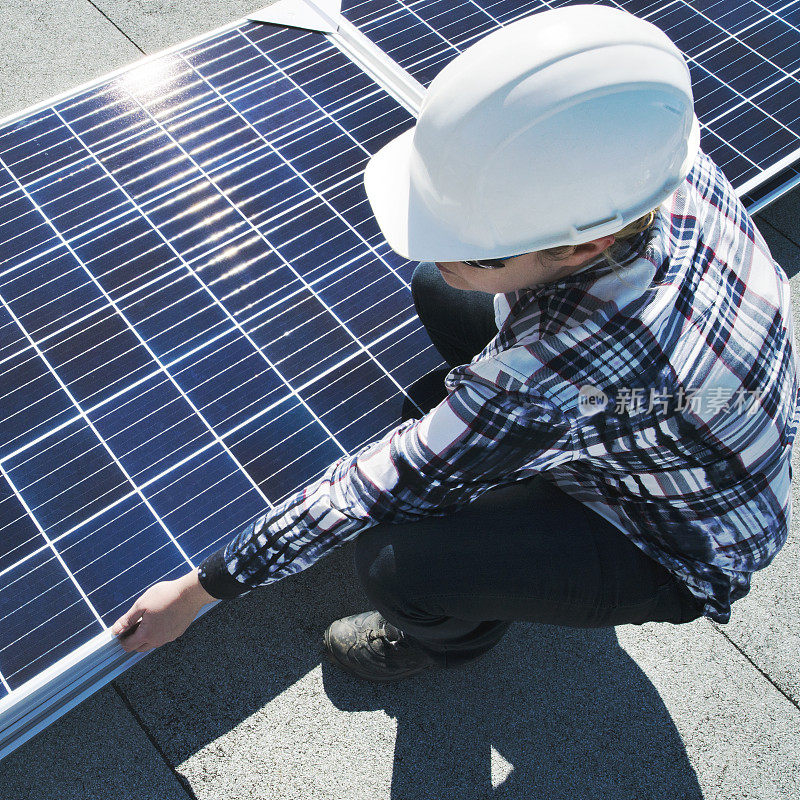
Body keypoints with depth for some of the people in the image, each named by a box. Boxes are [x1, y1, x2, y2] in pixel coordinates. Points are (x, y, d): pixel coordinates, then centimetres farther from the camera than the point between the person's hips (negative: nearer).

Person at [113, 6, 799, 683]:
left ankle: (457, 633, 10)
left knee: (394, 558, -29)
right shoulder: (647, 159, -23)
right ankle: (510, 463, 24)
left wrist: (199, 591, -18)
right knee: (437, 291, 6)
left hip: (674, 553, -7)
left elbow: (371, 493, -34)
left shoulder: (552, 386, -45)